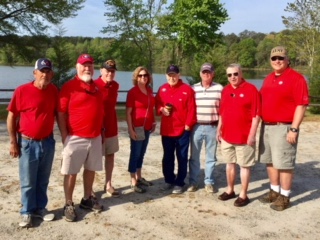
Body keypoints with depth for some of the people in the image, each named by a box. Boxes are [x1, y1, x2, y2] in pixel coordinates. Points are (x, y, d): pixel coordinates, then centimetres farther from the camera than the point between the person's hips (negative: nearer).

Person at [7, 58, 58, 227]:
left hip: (48, 142, 4)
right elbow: (11, 117, -6)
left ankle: (40, 208, 30)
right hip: (28, 143, -3)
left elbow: (58, 114, 11)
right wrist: (13, 142, -7)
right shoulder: (22, 91, -11)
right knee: (28, 181, 7)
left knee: (43, 180, 14)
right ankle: (27, 212, 22)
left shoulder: (54, 91, 1)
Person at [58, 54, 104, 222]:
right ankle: (69, 205, 14)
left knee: (91, 169, 15)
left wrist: (101, 132, 13)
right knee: (71, 172, 3)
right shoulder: (69, 87, -8)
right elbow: (61, 113, -9)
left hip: (95, 138, 6)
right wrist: (64, 136, -12)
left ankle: (87, 199, 30)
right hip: (75, 138, -6)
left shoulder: (97, 87, 10)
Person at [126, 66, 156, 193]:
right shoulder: (132, 92, -10)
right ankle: (133, 182, 7)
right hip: (137, 128, -7)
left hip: (147, 127, 7)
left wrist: (153, 122, 13)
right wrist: (130, 129, -17)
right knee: (135, 154, -1)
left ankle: (139, 178, 29)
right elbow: (128, 112, -12)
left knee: (142, 153, 16)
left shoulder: (149, 91, 9)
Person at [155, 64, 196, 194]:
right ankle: (169, 180, 29)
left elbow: (191, 109, -8)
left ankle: (179, 183, 16)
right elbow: (157, 104, 16)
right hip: (166, 130, 5)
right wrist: (161, 109, -6)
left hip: (182, 130, -4)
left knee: (182, 158, 5)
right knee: (167, 157, 14)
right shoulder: (162, 89, 7)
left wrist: (188, 125, -11)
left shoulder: (187, 89, -7)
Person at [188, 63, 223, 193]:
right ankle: (193, 182, 18)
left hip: (212, 127, -1)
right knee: (194, 156, 7)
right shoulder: (193, 88, 4)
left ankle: (209, 182, 20)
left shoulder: (220, 88, 1)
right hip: (196, 127, 1)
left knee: (211, 156, 9)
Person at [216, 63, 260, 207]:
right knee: (230, 163, 16)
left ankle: (243, 195, 14)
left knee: (244, 166, 4)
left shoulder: (251, 89, -9)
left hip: (244, 137, -6)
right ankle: (230, 190, 30)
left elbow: (256, 115, -12)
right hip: (226, 136, 6)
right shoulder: (225, 90, 10)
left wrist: (252, 134, -16)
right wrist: (219, 130, 14)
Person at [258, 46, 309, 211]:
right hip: (266, 127, 8)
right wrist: (262, 124, 12)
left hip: (284, 128, -8)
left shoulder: (296, 78, -10)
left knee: (284, 163, -1)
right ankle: (274, 191, 29)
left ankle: (284, 197, 11)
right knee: (270, 162, 15)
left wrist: (294, 129, -19)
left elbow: (301, 105, -15)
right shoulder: (268, 79, 14)